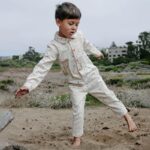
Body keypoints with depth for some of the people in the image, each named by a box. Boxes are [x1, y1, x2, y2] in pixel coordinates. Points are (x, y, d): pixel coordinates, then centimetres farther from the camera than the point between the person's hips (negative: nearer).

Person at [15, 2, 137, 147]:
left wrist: (97, 53, 36)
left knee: (109, 97, 5)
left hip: (91, 75, 3)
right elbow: (43, 66, -24)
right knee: (77, 111, -4)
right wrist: (28, 84, -34)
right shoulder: (54, 46, -19)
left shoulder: (79, 35, -7)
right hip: (75, 84, -2)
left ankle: (127, 116, 23)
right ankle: (77, 138, 15)